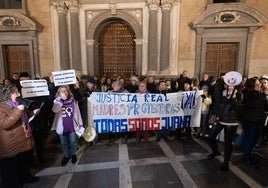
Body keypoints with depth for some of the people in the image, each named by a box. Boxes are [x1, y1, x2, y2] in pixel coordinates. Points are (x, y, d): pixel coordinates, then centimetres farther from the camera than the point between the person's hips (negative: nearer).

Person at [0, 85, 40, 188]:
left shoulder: (17, 104, 10)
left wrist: (33, 112, 9)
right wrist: (18, 111, -34)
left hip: (25, 140, 9)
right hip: (12, 145, -9)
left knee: (26, 160, 24)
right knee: (11, 168, 10)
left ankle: (26, 177, 44)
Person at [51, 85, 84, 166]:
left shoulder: (73, 101, -5)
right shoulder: (57, 101, -4)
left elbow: (77, 113, 1)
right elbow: (55, 110, -23)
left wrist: (80, 124, 2)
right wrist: (61, 99, -30)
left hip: (72, 126, 0)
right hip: (62, 127, 1)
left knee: (73, 142, 16)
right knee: (64, 143, 17)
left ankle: (73, 155, 37)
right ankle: (66, 156, 37)